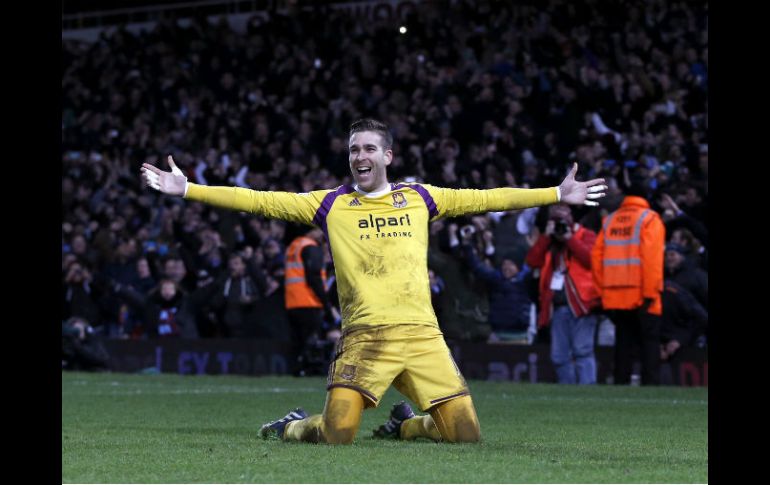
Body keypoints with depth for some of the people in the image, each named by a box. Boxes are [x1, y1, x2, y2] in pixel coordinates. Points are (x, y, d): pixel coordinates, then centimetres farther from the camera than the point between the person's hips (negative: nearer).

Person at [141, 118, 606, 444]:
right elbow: (260, 201, 6)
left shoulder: (419, 198, 14)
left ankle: (404, 424, 27)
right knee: (337, 434, -20)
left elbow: (487, 198, 17)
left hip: (422, 333, 3)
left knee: (466, 434, -4)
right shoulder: (331, 204, 9)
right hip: (364, 335, -2)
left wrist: (558, 194, 16)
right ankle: (292, 426, 16)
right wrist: (187, 190, 1)